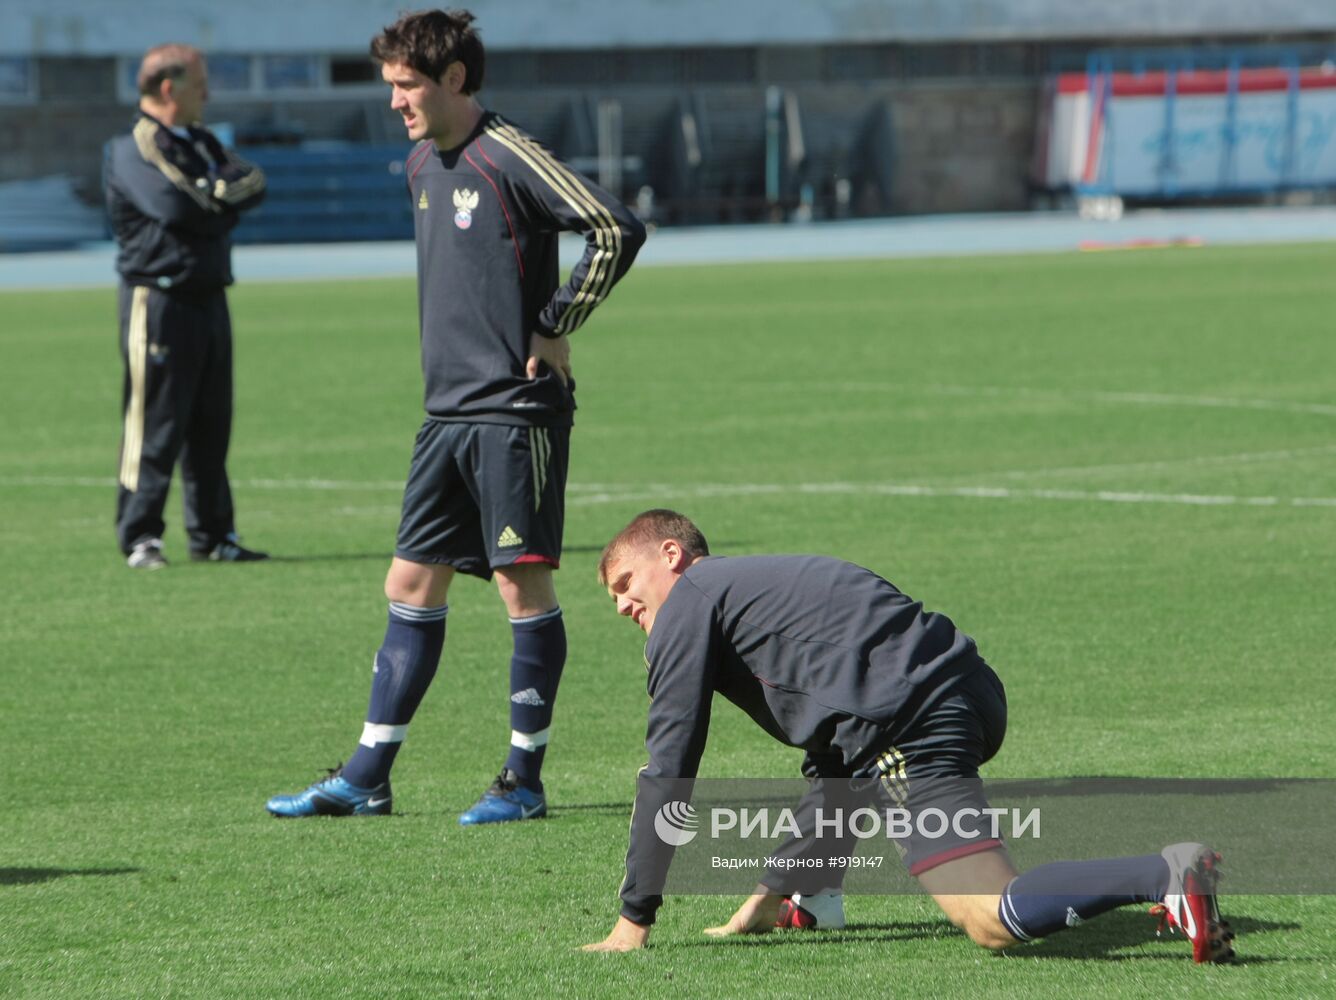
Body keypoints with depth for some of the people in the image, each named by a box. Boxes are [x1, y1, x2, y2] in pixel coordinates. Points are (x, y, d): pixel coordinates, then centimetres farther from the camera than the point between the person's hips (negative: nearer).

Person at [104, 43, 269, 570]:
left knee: (211, 426, 10)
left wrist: (209, 194, -12)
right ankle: (140, 539, -4)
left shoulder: (202, 144, 19)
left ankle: (212, 535, 17)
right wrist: (219, 198, -6)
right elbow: (173, 204, -23)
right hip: (158, 301, -8)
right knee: (154, 423, -7)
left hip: (209, 298, 8)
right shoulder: (130, 149, -7)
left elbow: (253, 184, 4)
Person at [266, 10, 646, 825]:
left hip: (517, 412, -8)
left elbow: (618, 232, -20)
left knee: (523, 582, -3)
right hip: (449, 412, 8)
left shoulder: (508, 159, -13)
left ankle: (525, 779, 4)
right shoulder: (423, 166, 12)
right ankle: (366, 778, 12)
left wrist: (556, 328, -15)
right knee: (412, 586, 8)